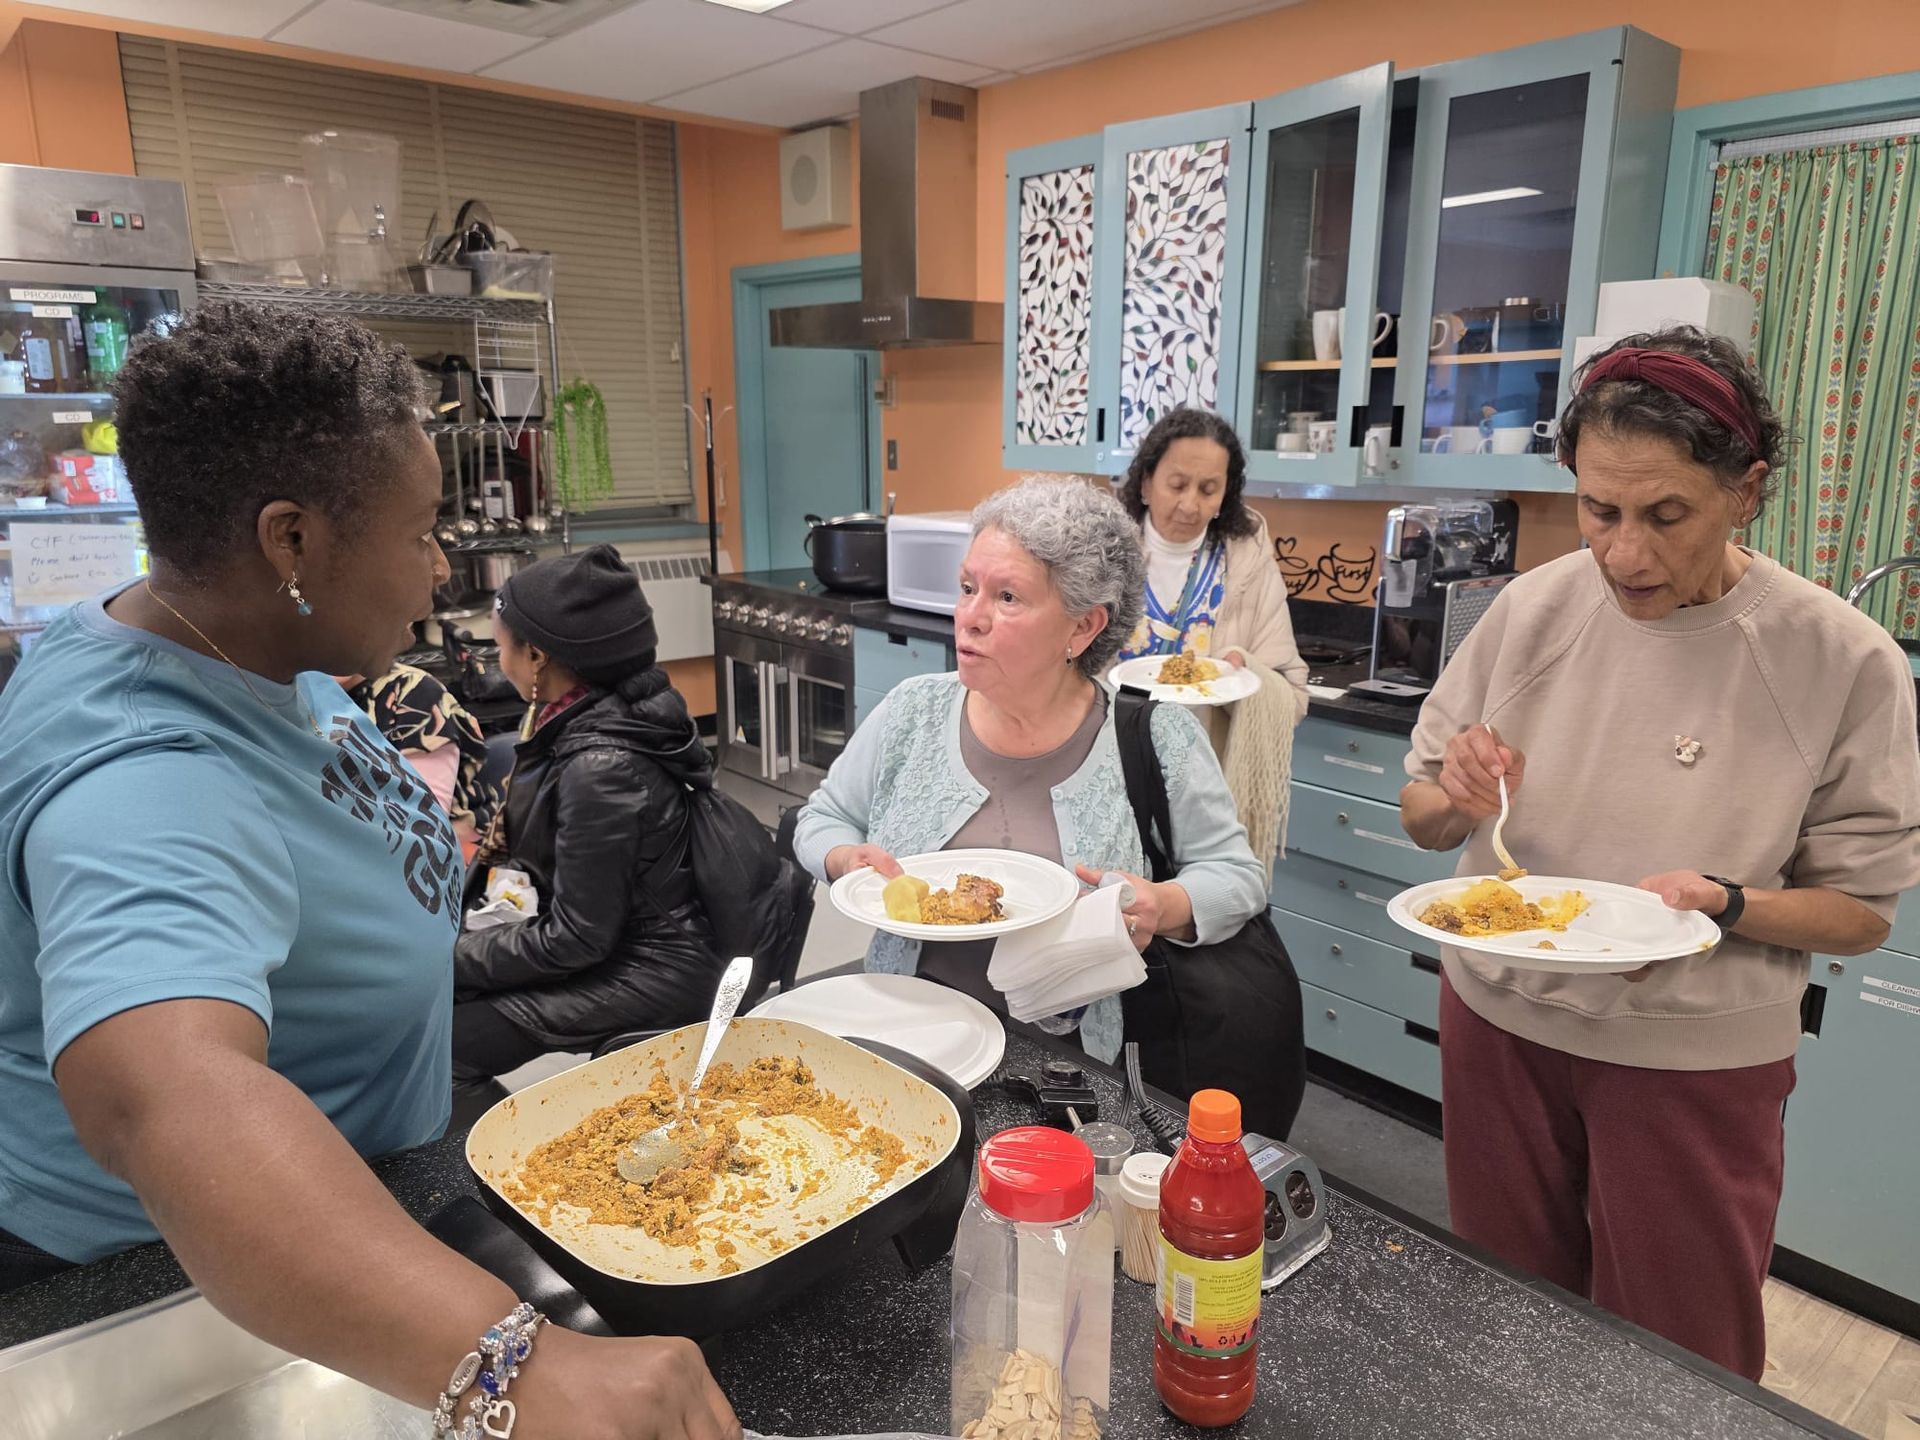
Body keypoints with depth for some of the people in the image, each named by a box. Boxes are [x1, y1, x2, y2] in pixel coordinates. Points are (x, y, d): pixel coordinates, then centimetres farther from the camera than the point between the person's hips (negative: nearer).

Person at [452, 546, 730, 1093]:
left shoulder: (601, 767, -26)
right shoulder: (576, 724, 0)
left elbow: (574, 940, -20)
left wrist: (449, 958, -9)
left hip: (651, 973, -8)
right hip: (611, 939, 9)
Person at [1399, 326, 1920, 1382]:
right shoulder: (1535, 609, -8)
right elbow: (1422, 819, 0)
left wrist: (1720, 901, -25)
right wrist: (1456, 801, -22)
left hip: (1696, 1062, -2)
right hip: (1501, 1025, 2)